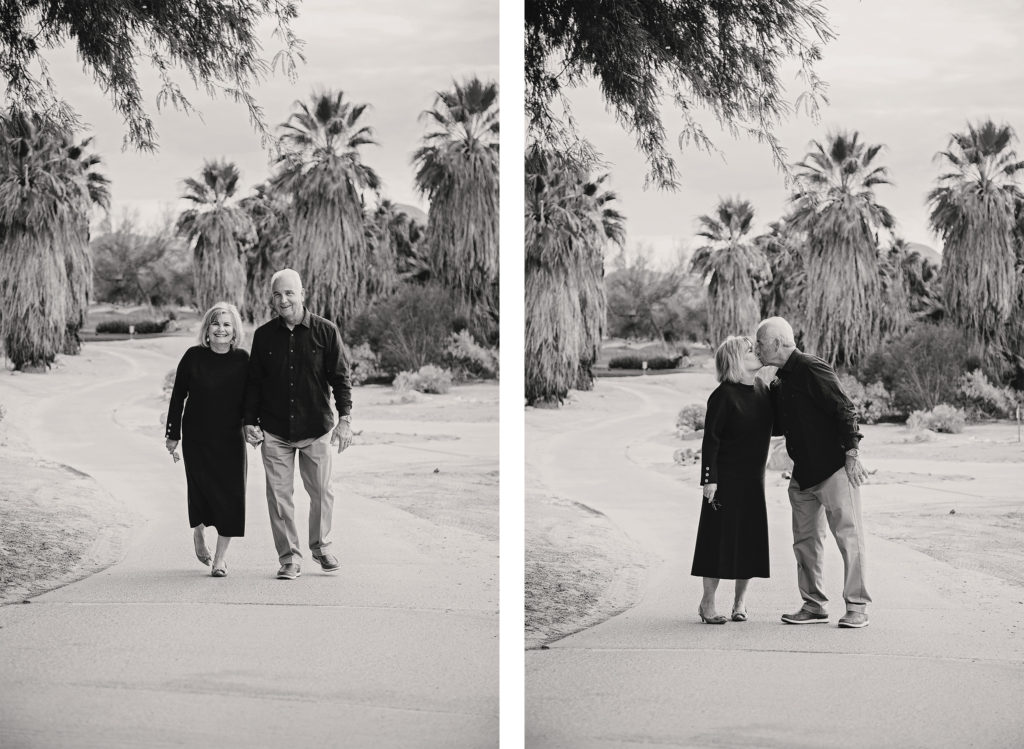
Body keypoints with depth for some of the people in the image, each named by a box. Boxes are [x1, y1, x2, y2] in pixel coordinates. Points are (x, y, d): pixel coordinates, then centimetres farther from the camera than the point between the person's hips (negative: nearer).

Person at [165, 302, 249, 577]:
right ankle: (199, 533, 38)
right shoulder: (193, 357, -5)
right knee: (201, 489, 5)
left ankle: (220, 556, 7)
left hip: (230, 440, 1)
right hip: (197, 438, -1)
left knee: (230, 494, -4)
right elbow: (178, 397, 1)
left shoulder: (242, 360, -1)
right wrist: (173, 434, 1)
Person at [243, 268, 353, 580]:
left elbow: (340, 377, -1)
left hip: (316, 429, -1)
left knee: (321, 492, 6)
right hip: (275, 431, 1)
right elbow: (253, 382, 10)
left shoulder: (325, 331, -3)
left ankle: (321, 547, 28)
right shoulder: (264, 335, 3)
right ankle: (289, 558, 9)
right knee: (278, 495, 0)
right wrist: (250, 422, 3)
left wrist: (345, 418, -9)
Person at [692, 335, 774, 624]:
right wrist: (709, 478, -18)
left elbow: (772, 426, 21)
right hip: (726, 478, -6)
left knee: (750, 539, 7)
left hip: (753, 478, 6)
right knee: (720, 538, -3)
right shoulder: (723, 395, -14)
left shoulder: (761, 389, 7)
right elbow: (711, 440, -14)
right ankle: (708, 603, 6)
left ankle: (740, 601, 19)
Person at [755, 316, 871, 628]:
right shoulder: (779, 382, 14)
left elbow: (844, 411, -17)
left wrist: (852, 453, -22)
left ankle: (857, 607, -3)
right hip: (803, 473, 9)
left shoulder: (813, 370, -13)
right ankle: (814, 605, 17)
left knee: (849, 535, -5)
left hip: (834, 468, -9)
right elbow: (777, 425, 26)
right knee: (805, 540, 10)